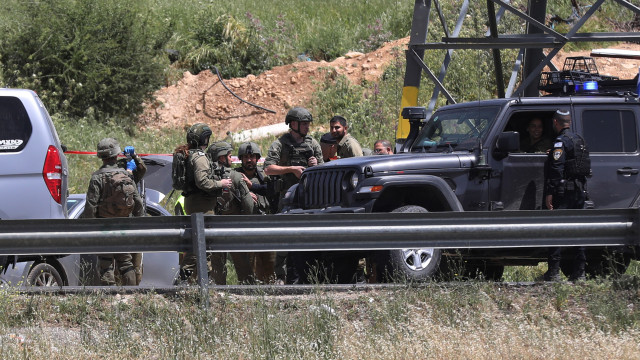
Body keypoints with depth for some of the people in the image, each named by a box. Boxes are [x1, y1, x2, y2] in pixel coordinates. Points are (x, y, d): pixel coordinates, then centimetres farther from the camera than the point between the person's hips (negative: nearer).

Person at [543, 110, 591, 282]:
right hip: (580, 190, 8)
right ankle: (579, 272, 9)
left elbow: (556, 169, -18)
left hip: (564, 191, -8)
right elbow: (586, 167, 20)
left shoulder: (561, 142, -11)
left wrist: (549, 193, -19)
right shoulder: (579, 140, 16)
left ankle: (553, 272, -10)